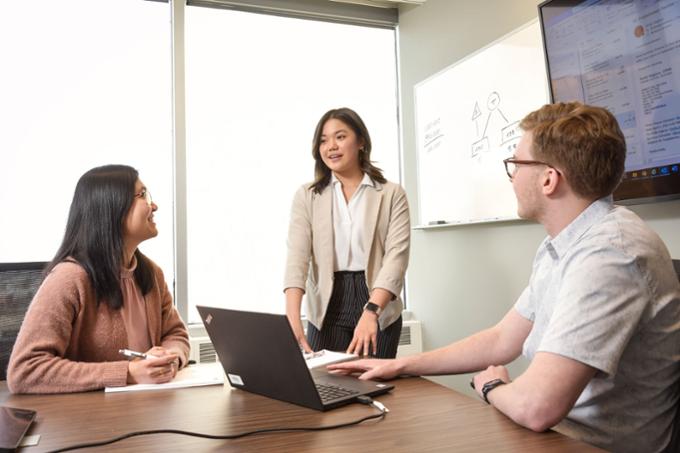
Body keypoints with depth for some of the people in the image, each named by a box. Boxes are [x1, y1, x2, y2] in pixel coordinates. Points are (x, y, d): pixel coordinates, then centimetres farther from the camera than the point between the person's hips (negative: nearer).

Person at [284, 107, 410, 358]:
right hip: (328, 308, 1)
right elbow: (297, 255, -9)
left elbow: (396, 255, -11)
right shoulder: (307, 196, 4)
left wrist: (371, 311, -26)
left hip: (380, 306, 0)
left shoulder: (392, 194, 0)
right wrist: (293, 318, -24)